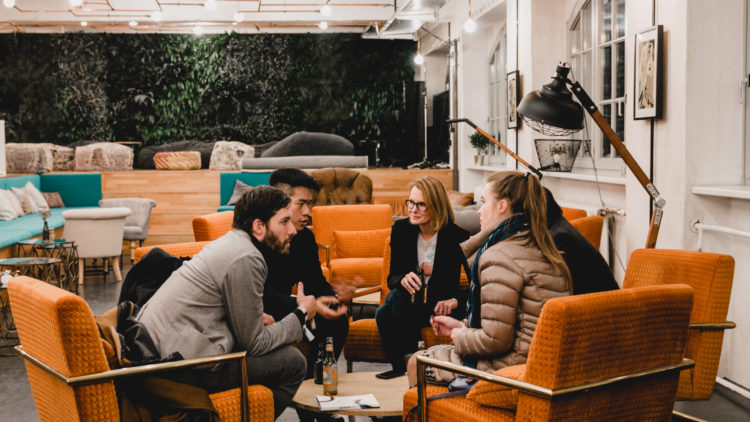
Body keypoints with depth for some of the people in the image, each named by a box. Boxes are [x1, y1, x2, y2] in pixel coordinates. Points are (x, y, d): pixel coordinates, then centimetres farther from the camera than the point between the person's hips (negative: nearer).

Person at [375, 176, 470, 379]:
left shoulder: (458, 237, -12)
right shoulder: (401, 229, 0)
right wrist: (403, 279, -25)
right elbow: (392, 277, 1)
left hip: (440, 304, -4)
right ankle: (399, 366, -15)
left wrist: (454, 301, -31)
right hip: (408, 301, 4)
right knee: (383, 315, -31)